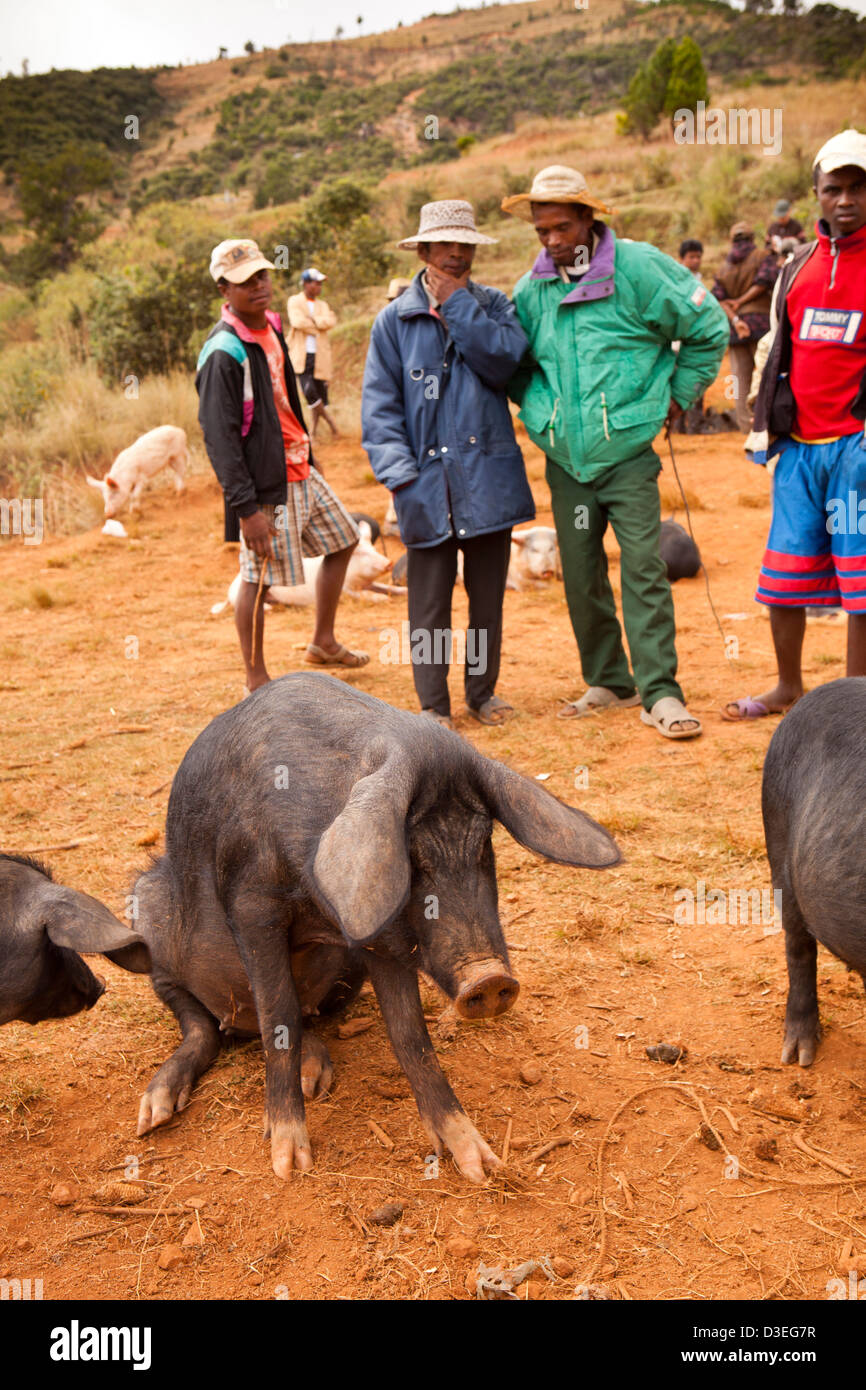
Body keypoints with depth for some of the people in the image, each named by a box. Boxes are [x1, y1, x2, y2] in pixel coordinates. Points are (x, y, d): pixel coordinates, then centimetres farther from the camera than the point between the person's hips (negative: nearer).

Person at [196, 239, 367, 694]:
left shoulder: (270, 327, 8)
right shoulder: (222, 353, -19)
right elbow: (218, 436, -22)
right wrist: (246, 506, -25)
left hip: (299, 470, 10)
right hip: (265, 485, -9)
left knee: (343, 540, 19)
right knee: (259, 578, -1)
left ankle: (323, 643, 34)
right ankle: (256, 682, 12)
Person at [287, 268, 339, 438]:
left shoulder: (323, 306, 16)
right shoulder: (294, 301, 3)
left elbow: (331, 322, -5)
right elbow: (298, 322, -16)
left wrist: (311, 319, -10)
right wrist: (319, 326, -5)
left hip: (319, 356, 4)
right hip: (302, 355, -4)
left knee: (320, 393, 5)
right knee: (309, 392, -17)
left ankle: (314, 430, 15)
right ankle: (330, 421, -2)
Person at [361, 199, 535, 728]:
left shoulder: (493, 304, 9)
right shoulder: (395, 319, 4)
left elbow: (504, 358, -11)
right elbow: (380, 404, -1)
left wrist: (457, 302, -8)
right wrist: (398, 471, -12)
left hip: (488, 478, 2)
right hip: (428, 481, -2)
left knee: (489, 594, 11)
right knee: (429, 601, 2)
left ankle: (484, 692, 27)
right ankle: (434, 705, 14)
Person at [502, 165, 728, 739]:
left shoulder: (639, 267, -7)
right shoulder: (530, 290, 5)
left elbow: (709, 328, 1)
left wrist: (676, 396, 3)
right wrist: (539, 409, 8)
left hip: (628, 453, -4)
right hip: (566, 460, 4)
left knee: (644, 568, -10)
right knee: (581, 576, 8)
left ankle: (660, 692, -4)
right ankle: (608, 681, 23)